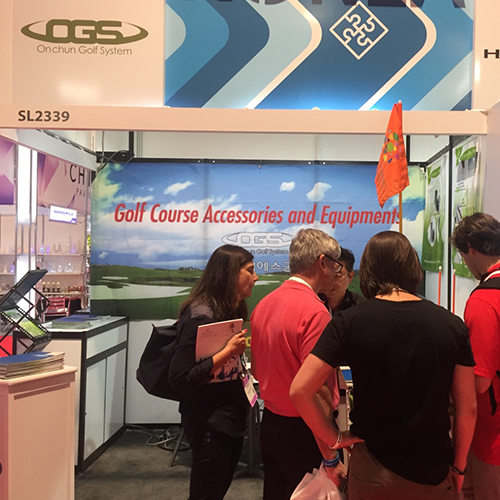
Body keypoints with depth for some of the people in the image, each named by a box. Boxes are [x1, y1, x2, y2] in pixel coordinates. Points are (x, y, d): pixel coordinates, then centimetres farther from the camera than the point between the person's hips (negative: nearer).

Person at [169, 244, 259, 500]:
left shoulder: (230, 310, 5)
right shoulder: (200, 316, -22)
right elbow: (179, 378, -26)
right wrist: (228, 352, -26)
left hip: (231, 418, 9)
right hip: (209, 424, -8)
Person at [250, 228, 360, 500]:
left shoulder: (264, 304, 2)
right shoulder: (314, 311, -23)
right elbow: (315, 390, -26)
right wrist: (331, 460, -20)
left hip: (269, 423, 8)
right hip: (302, 430, -7)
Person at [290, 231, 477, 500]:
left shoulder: (349, 322, -15)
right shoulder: (452, 325, -9)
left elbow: (299, 391, -18)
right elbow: (467, 408, -2)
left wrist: (335, 438, -4)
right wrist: (458, 468, 11)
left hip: (372, 473, -1)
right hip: (435, 474, 2)